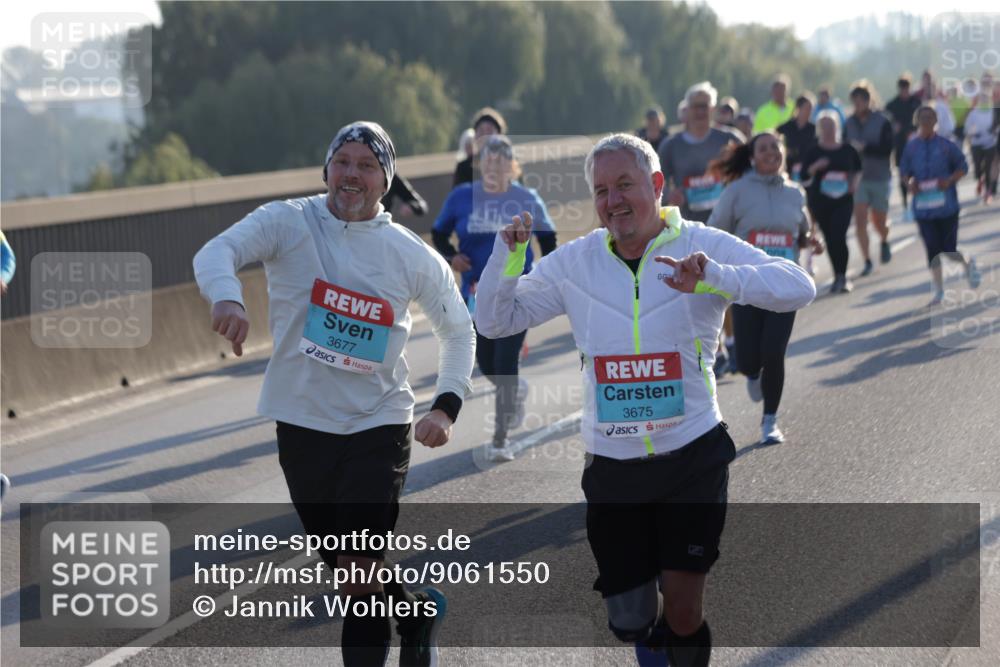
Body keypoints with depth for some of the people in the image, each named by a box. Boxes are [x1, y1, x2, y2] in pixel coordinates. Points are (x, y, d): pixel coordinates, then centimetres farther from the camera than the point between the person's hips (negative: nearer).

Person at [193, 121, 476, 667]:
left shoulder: (412, 255, 0)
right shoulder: (288, 222, -4)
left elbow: (459, 331, 13)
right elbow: (217, 252, -21)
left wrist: (446, 407, -1)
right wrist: (227, 297, -44)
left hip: (379, 427, -1)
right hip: (302, 424, 1)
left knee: (359, 570, -14)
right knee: (343, 571, 13)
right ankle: (417, 610, 39)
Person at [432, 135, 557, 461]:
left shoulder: (527, 200, -3)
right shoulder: (462, 197, -2)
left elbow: (548, 238, 12)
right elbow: (439, 233, 11)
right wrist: (451, 256, -9)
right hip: (477, 294, 2)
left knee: (505, 364, -9)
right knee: (487, 366, 10)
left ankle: (501, 440, 0)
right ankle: (516, 391, 46)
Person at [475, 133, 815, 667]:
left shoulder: (703, 247, -8)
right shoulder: (574, 262, 2)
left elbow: (798, 287, -19)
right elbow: (495, 322, 7)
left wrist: (714, 278, -37)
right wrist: (507, 255, -13)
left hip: (693, 458, -3)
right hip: (612, 467, 3)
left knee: (683, 614, -4)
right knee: (630, 623, 6)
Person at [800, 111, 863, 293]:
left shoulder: (847, 150, 4)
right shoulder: (813, 152, 1)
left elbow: (857, 169, 21)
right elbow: (804, 177, -1)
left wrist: (854, 183, 4)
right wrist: (814, 168, -19)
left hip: (843, 200, -1)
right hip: (820, 201, 1)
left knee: (839, 236, -16)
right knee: (830, 239, 7)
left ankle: (841, 277, -11)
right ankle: (840, 278, 19)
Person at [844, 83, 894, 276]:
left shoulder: (882, 122, -6)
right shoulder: (849, 123, 4)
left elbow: (886, 149, -15)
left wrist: (864, 147, -23)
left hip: (879, 178, -2)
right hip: (857, 178, 2)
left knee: (879, 222, 9)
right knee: (860, 220, -10)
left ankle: (884, 243, 43)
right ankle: (867, 261, -5)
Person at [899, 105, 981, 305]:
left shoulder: (946, 145, -5)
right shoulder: (911, 147, 2)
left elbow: (963, 167, 2)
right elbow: (904, 170, 12)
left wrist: (950, 180, -15)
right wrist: (910, 182, -9)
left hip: (946, 204, -2)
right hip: (923, 204, 2)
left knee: (949, 249, -2)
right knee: (932, 249, 2)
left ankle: (968, 265, 32)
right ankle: (939, 290, 15)